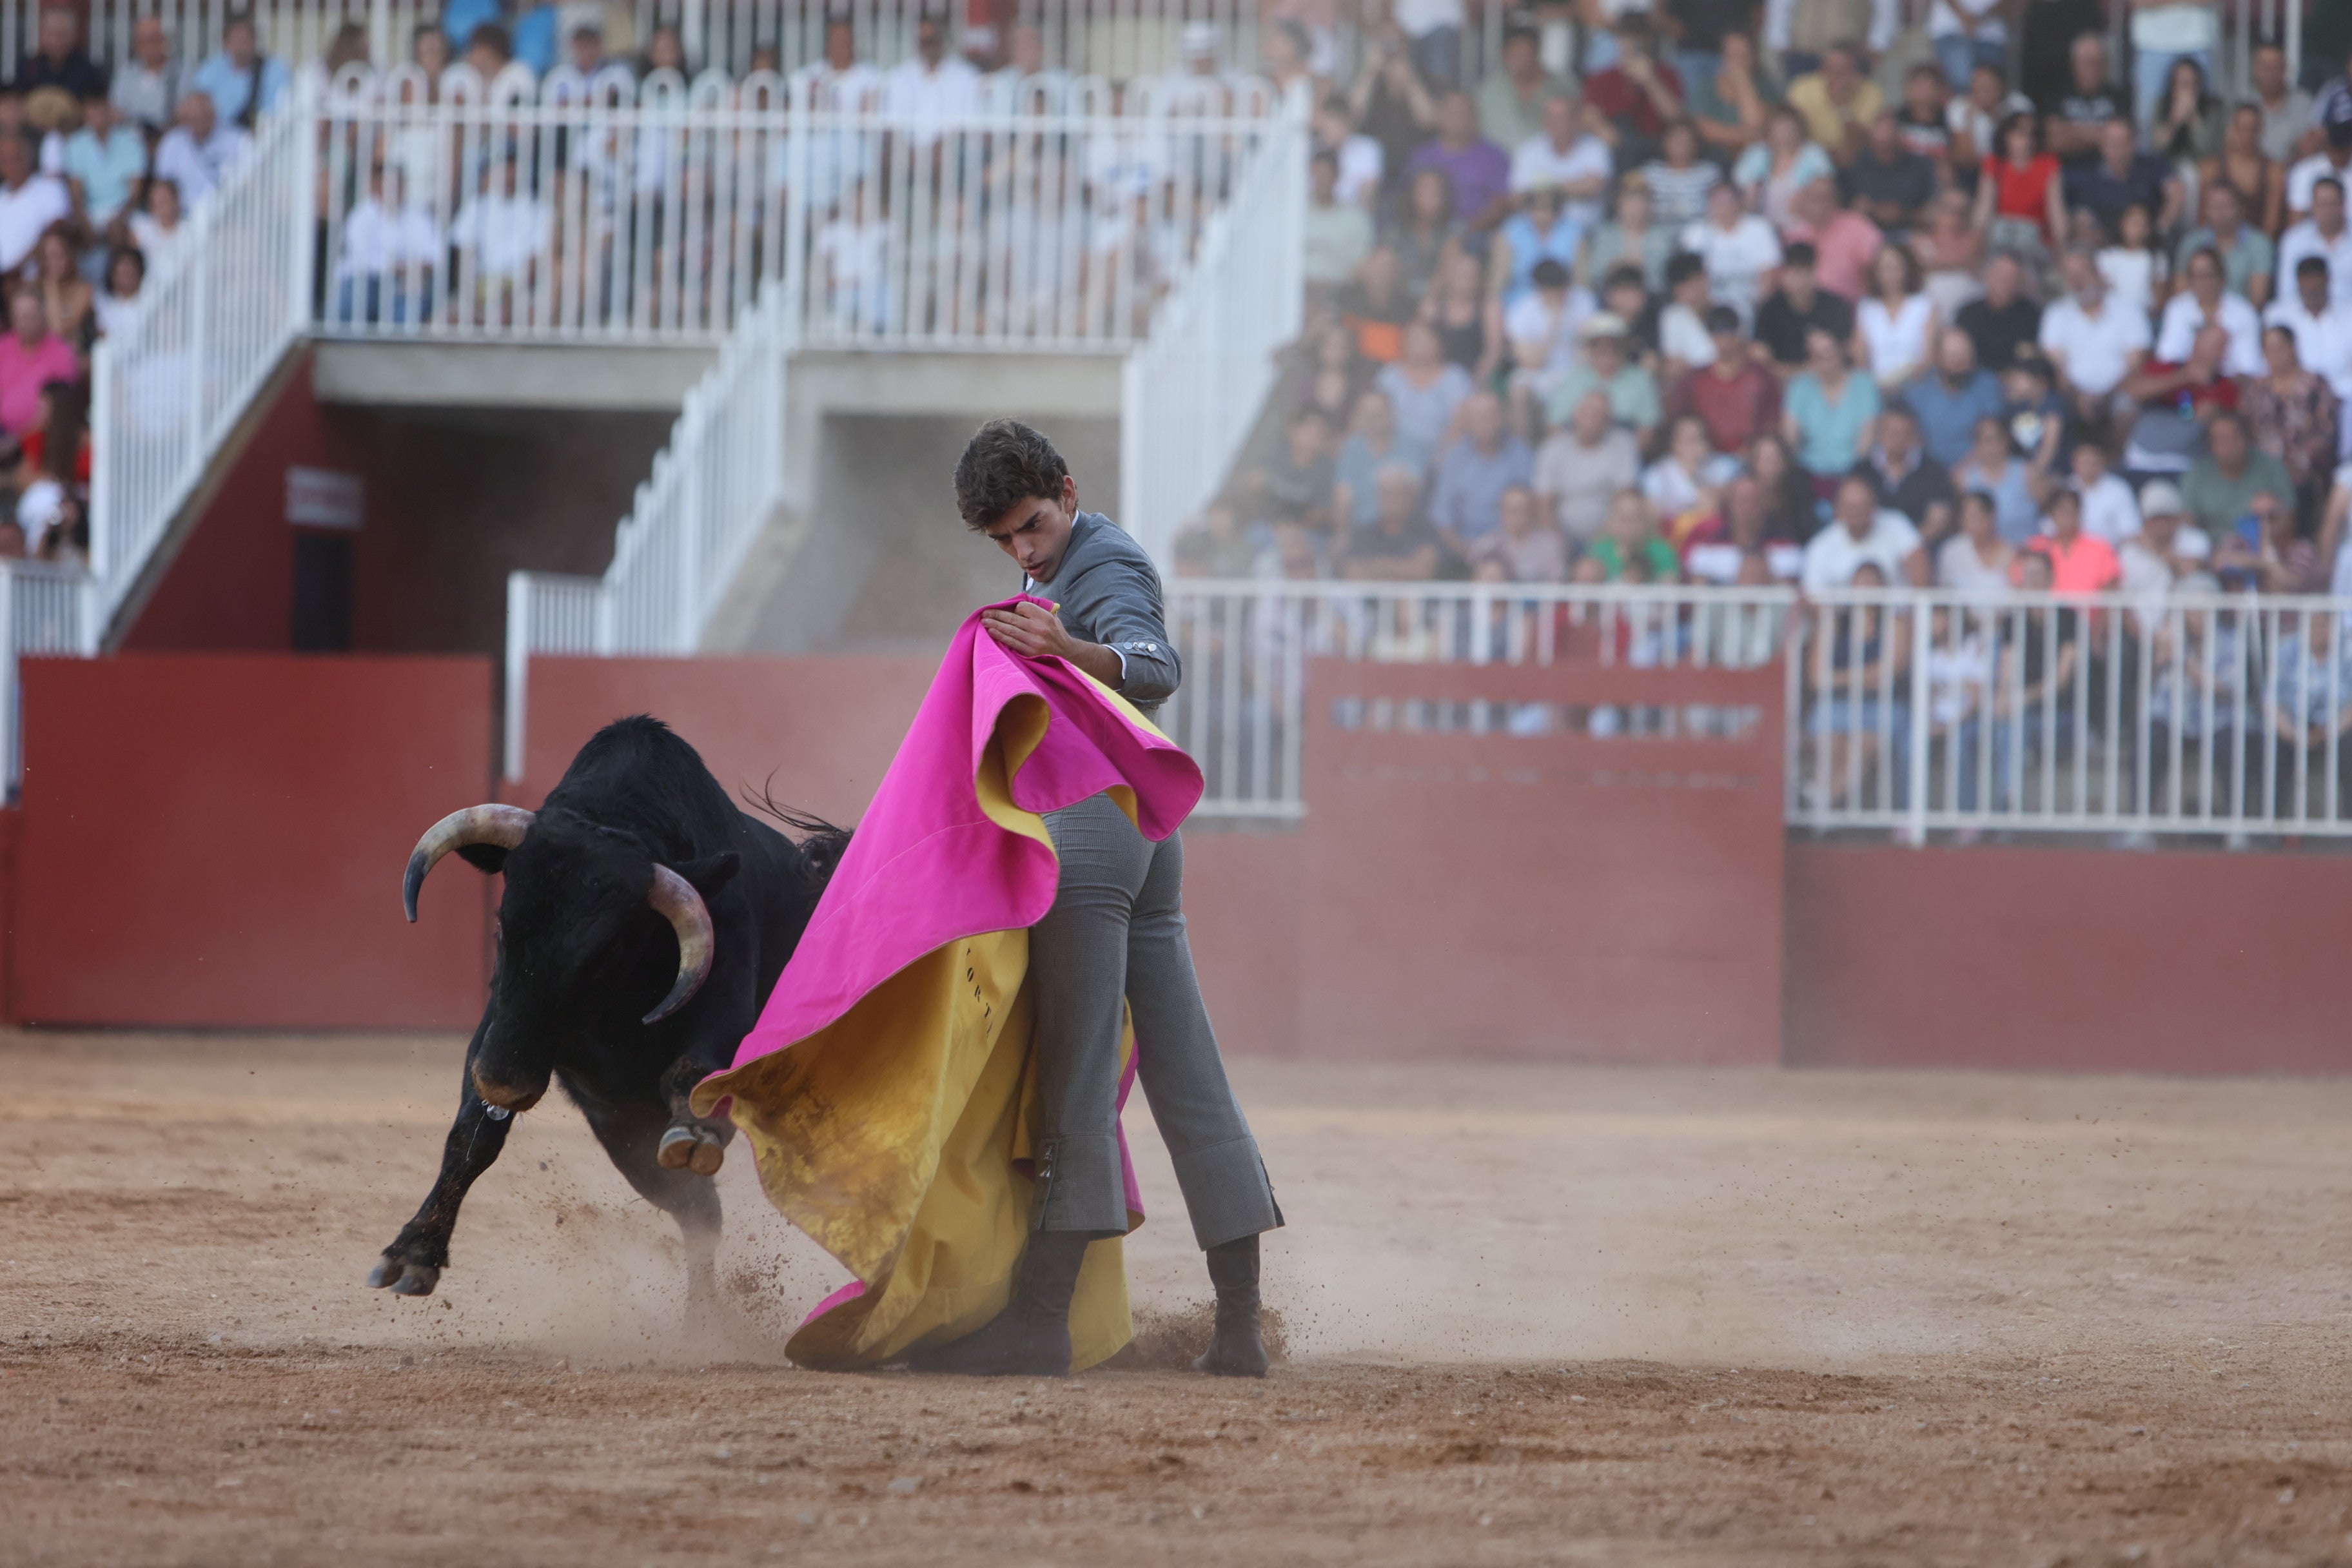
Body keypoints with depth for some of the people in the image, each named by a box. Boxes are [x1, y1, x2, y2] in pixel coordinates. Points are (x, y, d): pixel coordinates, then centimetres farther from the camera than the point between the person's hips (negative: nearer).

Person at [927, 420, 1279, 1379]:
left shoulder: (1105, 567, -8)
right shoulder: (1069, 570, 23)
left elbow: (1154, 668, -27)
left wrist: (1070, 650, -45)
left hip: (1091, 827, -10)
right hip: (1145, 835, 10)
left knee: (1077, 1086, -11)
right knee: (1190, 1084, 5)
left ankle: (1039, 1323, -13)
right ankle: (1240, 1326, 4)